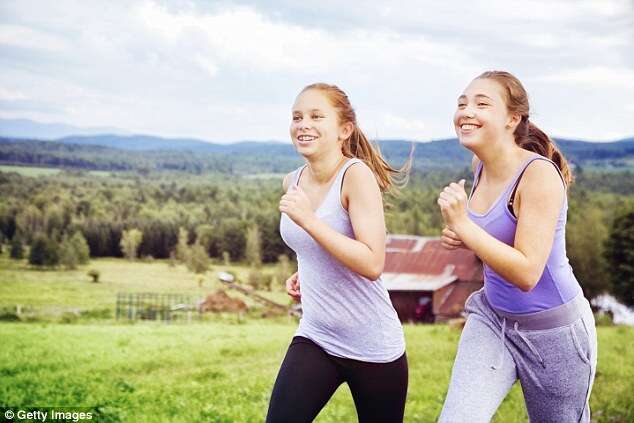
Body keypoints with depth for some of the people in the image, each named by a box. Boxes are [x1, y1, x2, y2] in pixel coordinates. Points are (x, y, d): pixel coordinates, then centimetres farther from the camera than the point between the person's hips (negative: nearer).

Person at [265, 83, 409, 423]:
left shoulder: (357, 174, -18)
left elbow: (372, 264, -26)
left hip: (373, 348, -5)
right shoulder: (292, 182, 2)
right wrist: (302, 275, 5)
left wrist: (307, 219, -29)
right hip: (315, 337, 5)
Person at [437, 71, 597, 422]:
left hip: (552, 330, -6)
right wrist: (461, 237, -2)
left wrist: (462, 225, -32)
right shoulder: (481, 166, -1)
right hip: (492, 317, 6)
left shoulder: (540, 175, -24)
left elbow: (527, 273, -29)